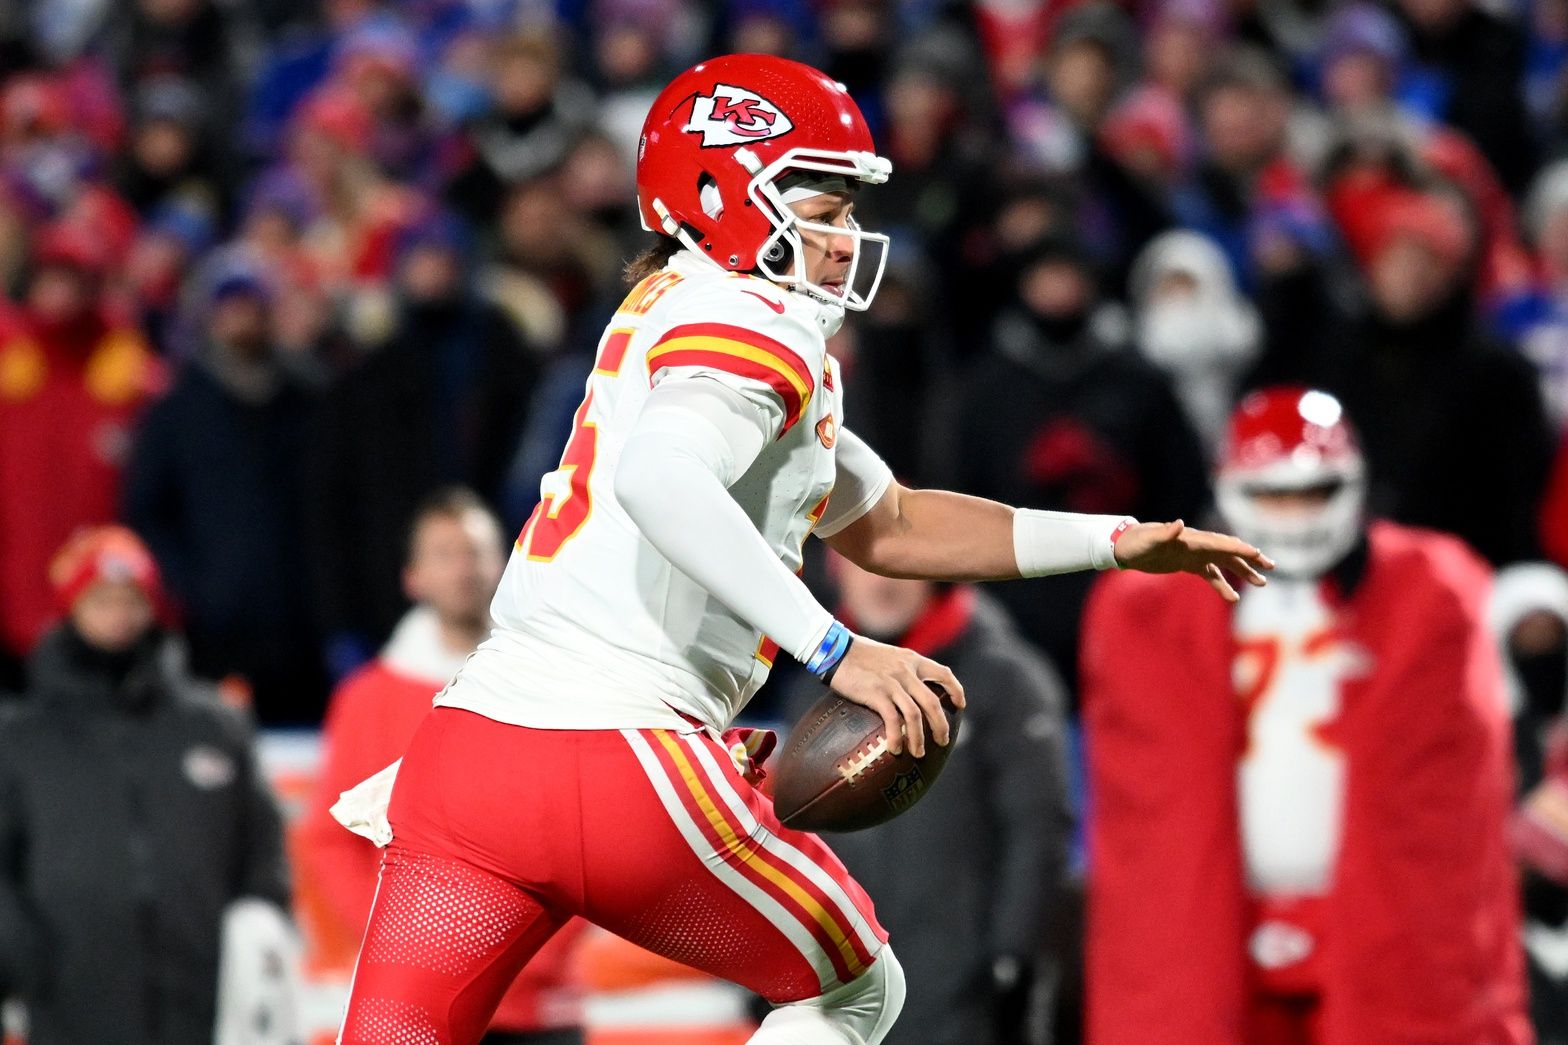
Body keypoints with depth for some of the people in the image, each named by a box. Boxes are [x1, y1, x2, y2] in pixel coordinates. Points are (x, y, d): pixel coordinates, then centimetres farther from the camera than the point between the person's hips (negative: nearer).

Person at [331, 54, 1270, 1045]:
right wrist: (834, 648, -29)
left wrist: (1120, 542, 31)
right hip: (624, 766, -7)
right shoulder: (762, 328, -4)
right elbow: (657, 479, -27)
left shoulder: (669, 314, 25)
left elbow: (885, 526, 34)